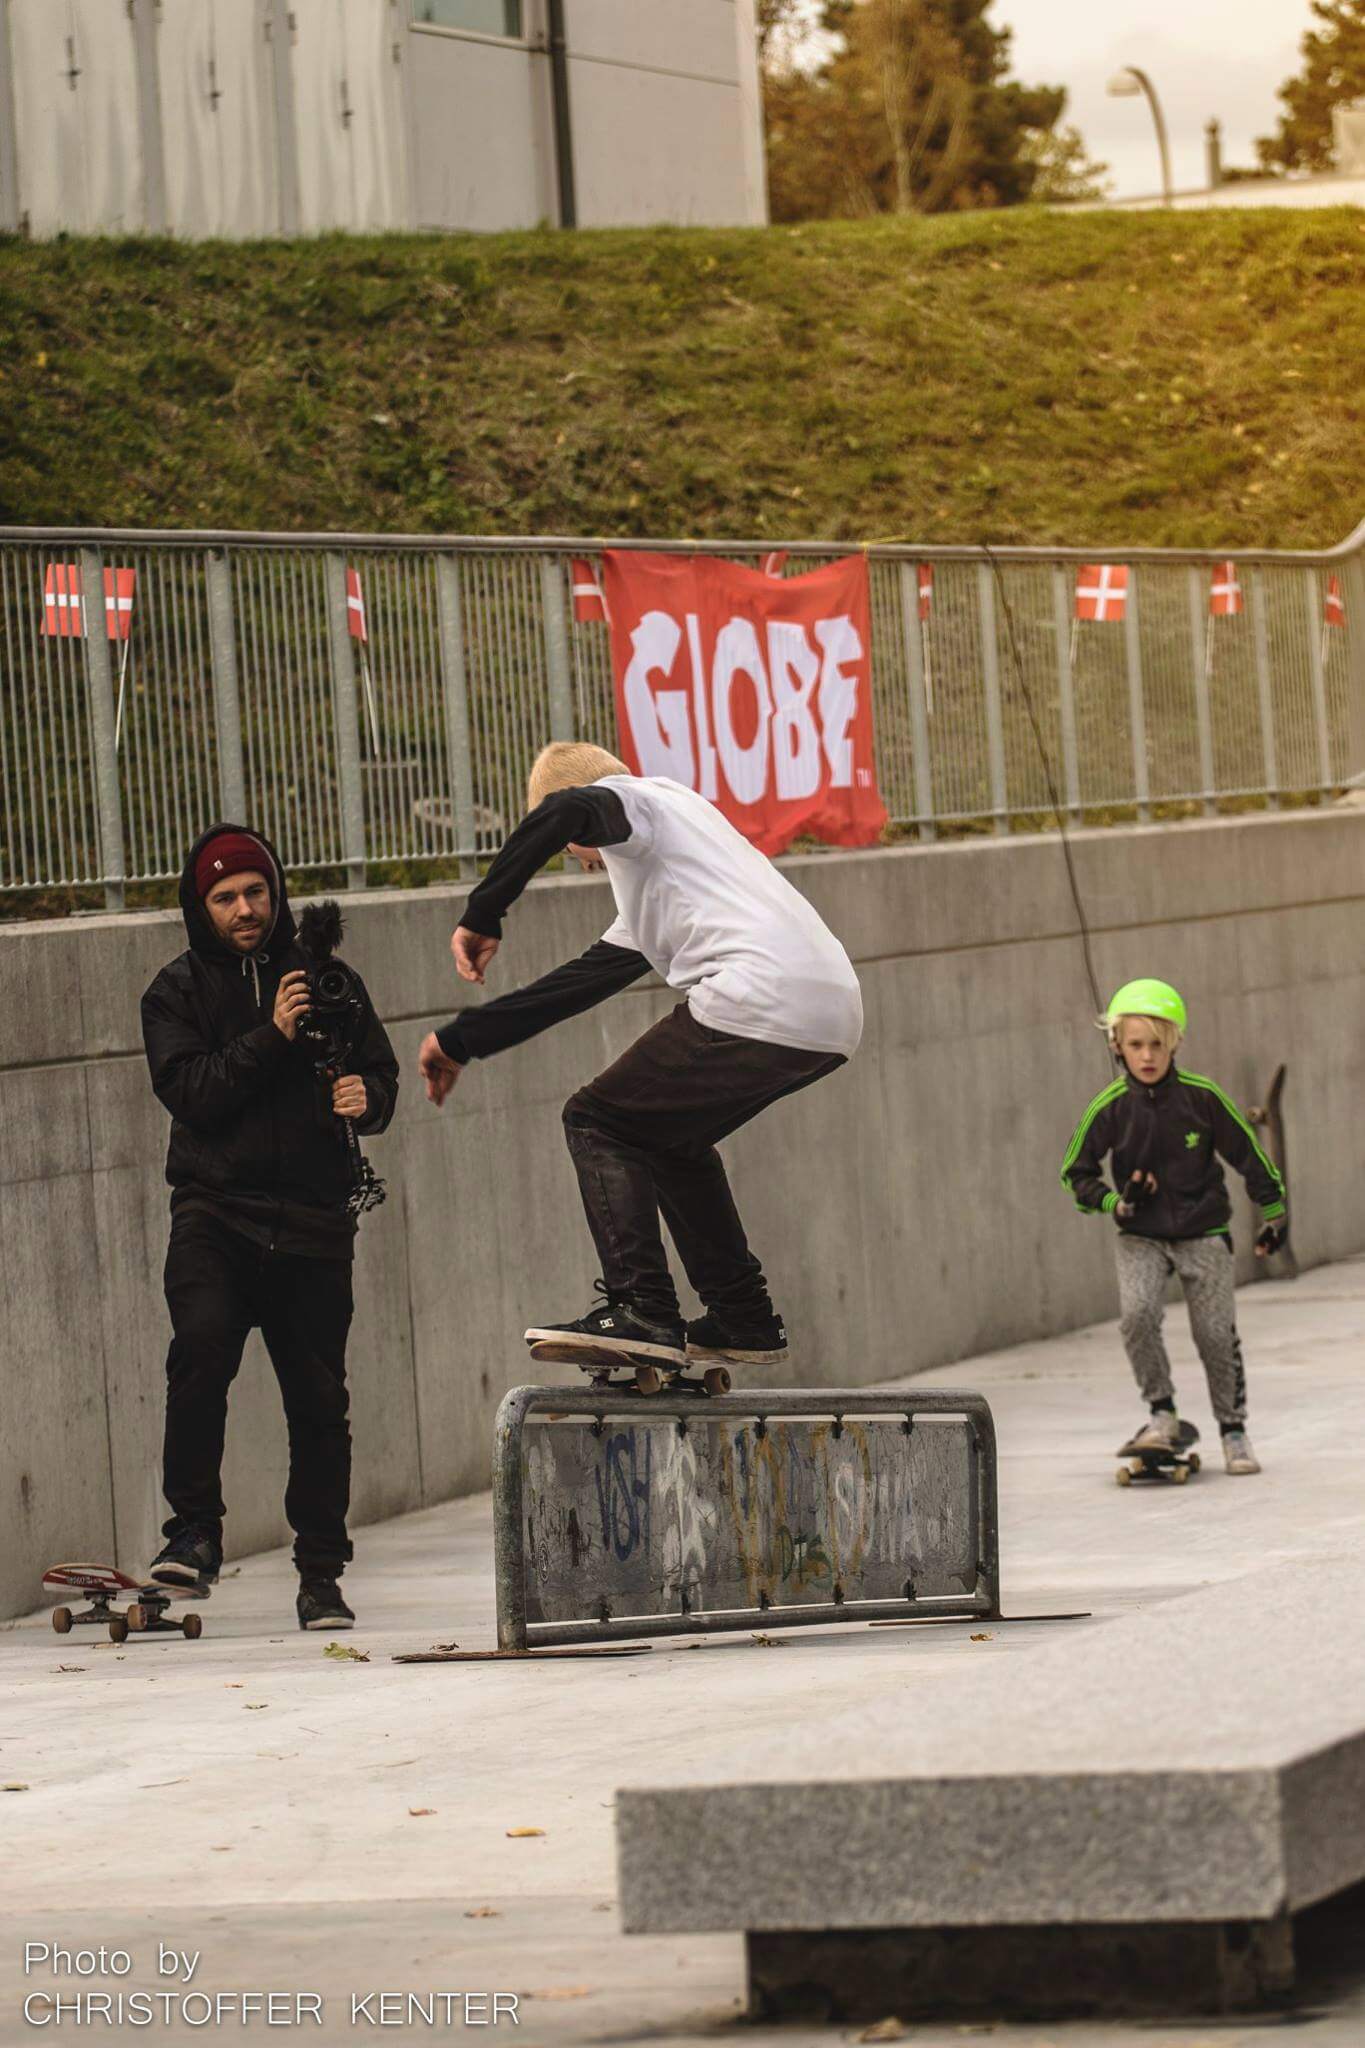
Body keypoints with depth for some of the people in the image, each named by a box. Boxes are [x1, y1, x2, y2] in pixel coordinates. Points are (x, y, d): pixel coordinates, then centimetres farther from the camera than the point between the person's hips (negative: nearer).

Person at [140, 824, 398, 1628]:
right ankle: (196, 1530, -17)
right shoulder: (178, 992, 7)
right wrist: (271, 1036, -17)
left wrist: (366, 1097, -8)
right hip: (214, 1209, -2)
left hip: (313, 1222, 2)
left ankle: (322, 1575, 13)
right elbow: (191, 1092, -7)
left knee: (319, 1396, 2)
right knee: (203, 1344, -27)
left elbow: (382, 1072, 16)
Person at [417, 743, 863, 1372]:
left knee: (598, 1121, 3)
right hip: (832, 1018, 9)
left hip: (758, 1001, -9)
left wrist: (482, 916, -10)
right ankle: (744, 1320, 23)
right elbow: (583, 980, 36)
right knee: (668, 1135, 27)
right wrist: (462, 1040, 35)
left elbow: (563, 814, -15)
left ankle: (640, 1310, -10)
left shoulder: (633, 798, 10)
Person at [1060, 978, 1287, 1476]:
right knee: (1137, 1314, -22)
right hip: (1141, 1238, 0)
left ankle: (1233, 1429, 18)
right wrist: (1114, 1202, -13)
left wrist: (1274, 1211, 10)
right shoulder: (1110, 1107, -9)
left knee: (1217, 1333, 0)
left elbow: (1246, 1153, 2)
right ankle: (1162, 1415, -6)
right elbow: (1076, 1173, 4)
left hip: (1203, 1234, 0)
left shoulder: (1202, 1097, -11)